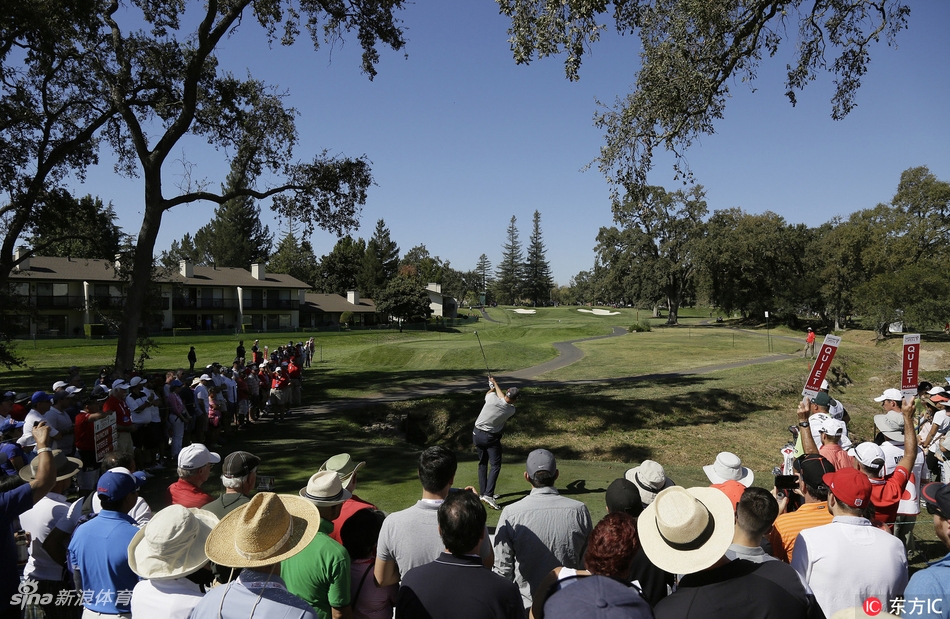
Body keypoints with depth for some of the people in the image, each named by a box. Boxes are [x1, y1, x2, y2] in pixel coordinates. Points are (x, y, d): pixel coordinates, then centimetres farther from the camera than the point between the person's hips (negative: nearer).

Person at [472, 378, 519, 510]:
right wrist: (495, 383, 17)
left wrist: (493, 385, 28)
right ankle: (488, 494, -16)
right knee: (495, 466, -1)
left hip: (477, 434, 4)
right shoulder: (511, 410, -14)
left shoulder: (492, 398, -18)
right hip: (491, 438, -4)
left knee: (482, 463, 15)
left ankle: (482, 493, 18)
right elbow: (503, 397, 5)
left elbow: (490, 392, 8)